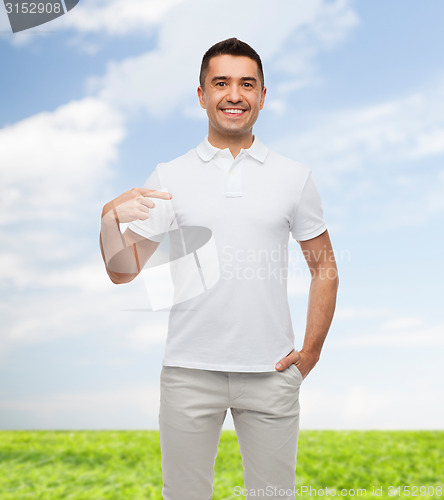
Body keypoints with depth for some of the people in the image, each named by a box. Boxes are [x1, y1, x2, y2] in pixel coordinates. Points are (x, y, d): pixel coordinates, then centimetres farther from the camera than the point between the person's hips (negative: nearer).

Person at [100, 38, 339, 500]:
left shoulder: (294, 177, 4)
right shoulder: (169, 177, 2)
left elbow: (323, 266, 9)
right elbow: (123, 271, 0)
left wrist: (312, 350, 2)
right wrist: (111, 218, -19)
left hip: (271, 374, 1)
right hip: (190, 373, 0)